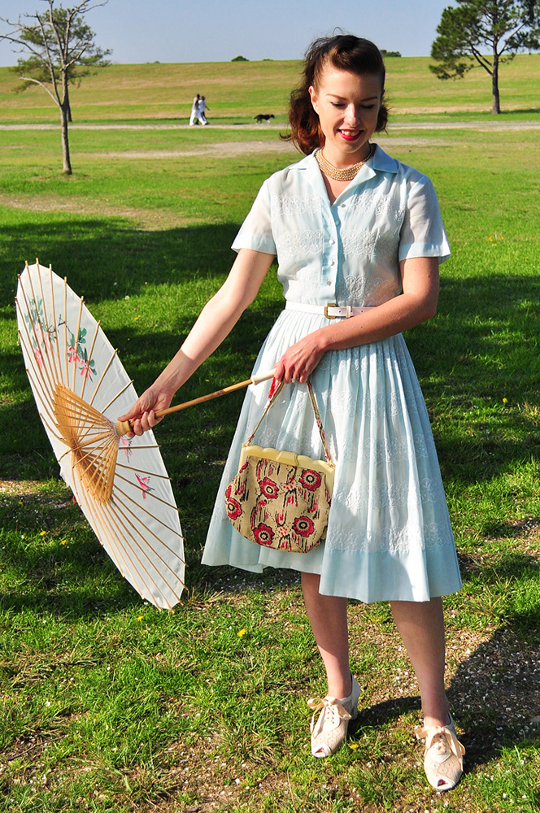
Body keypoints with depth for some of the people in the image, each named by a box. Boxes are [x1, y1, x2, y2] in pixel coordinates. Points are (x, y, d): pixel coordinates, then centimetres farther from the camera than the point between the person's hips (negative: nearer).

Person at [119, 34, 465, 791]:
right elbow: (235, 294, 2)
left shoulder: (407, 190, -3)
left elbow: (421, 299, -9)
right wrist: (169, 379, -3)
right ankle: (339, 690, 33)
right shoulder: (281, 190, 4)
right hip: (293, 370, 3)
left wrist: (324, 338, -15)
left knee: (399, 551, -1)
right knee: (310, 541, 11)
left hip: (372, 372, -3)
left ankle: (435, 715, 18)